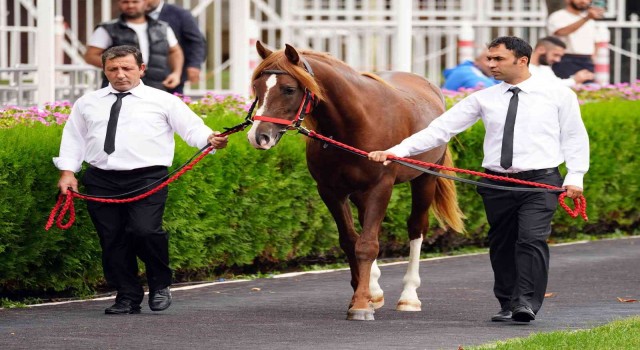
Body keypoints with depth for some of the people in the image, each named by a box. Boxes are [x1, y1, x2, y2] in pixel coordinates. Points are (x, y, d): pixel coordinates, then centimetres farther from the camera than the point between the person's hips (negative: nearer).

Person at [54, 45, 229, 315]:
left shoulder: (163, 101, 9)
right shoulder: (87, 103, 17)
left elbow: (191, 128, 1)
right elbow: (73, 139, 19)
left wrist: (210, 139, -18)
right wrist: (67, 171, 6)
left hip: (147, 179, -3)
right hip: (102, 181, 4)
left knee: (145, 230, -21)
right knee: (112, 240, 2)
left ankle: (160, 285, 4)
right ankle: (127, 298, 16)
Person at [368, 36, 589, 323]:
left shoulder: (559, 95, 3)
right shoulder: (483, 99, 6)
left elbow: (574, 136, 7)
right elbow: (441, 128, 1)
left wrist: (575, 177, -7)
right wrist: (396, 151, -9)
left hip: (540, 182, -3)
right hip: (497, 184, 3)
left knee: (532, 240, -18)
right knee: (501, 246, 7)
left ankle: (527, 303, -16)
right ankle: (507, 305, 19)